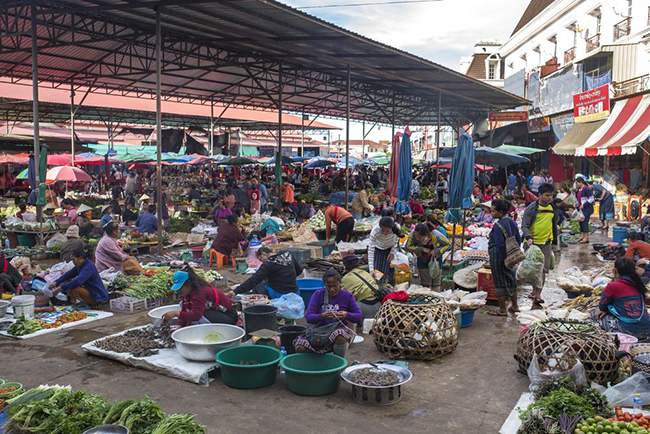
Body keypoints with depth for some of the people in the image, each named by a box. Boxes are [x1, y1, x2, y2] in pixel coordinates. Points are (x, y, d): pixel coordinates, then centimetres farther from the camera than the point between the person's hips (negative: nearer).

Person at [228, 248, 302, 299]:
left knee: (256, 287, 9)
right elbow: (299, 270, 18)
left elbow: (253, 280, -22)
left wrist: (236, 291, -23)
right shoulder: (288, 255, 5)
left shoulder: (268, 264, -15)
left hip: (280, 295, -7)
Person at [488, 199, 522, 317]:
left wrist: (501, 259, -16)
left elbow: (500, 245, -23)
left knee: (500, 282, 2)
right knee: (510, 279, 20)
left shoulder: (498, 226, -20)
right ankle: (515, 306, 32)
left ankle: (502, 310, 10)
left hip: (498, 255, -8)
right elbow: (518, 239, 12)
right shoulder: (512, 222, 6)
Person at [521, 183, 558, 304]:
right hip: (532, 242, -4)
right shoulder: (531, 208, -7)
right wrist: (528, 238, -28)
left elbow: (554, 225, 19)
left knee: (544, 269, 0)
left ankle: (538, 294, 5)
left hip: (546, 243, 4)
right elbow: (524, 225, -11)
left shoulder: (553, 208, 8)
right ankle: (535, 291, 17)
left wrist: (554, 242, 18)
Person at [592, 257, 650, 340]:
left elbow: (601, 306, 3)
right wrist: (606, 310, 11)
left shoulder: (613, 286, -9)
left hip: (629, 331, -7)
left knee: (594, 314, 11)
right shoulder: (637, 285, 11)